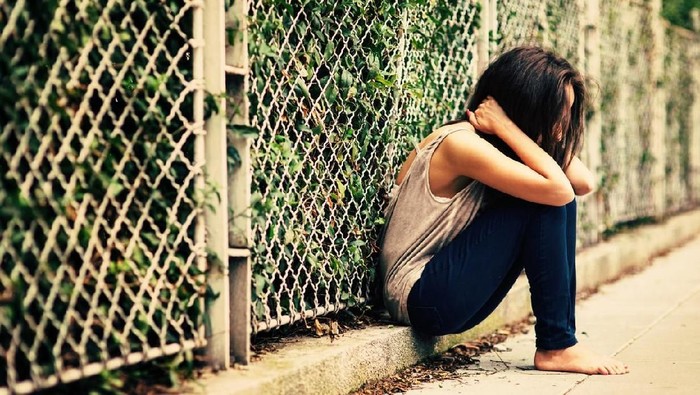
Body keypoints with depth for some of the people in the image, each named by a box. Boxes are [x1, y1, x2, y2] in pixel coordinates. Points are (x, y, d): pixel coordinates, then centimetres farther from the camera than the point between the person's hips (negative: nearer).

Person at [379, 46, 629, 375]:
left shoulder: (491, 146, 9)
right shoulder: (460, 143, -19)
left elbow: (584, 183, -1)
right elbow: (558, 189, -28)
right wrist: (505, 126, -18)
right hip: (420, 297, -9)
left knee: (561, 205, -1)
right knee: (547, 201, -18)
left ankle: (561, 338, -4)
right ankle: (555, 346, -12)